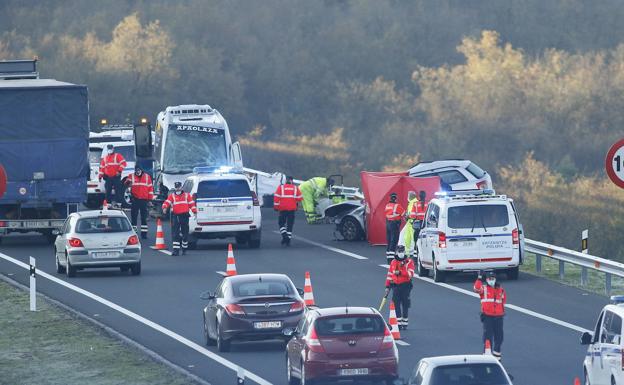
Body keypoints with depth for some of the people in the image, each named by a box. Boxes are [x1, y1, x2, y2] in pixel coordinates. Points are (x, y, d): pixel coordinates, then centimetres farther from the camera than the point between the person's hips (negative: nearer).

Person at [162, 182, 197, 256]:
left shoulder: (187, 195, 10)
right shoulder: (172, 196, 7)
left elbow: (191, 204, 8)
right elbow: (167, 202, -7)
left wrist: (194, 212, -2)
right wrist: (164, 208, -27)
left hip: (184, 216, 1)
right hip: (175, 216, -1)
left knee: (185, 233, 8)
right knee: (175, 234, -9)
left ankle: (184, 249, 23)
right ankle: (176, 250, -11)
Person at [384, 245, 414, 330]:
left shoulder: (409, 262, -1)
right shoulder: (393, 262, 11)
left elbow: (410, 274, -14)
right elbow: (389, 275, 14)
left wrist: (400, 272, -24)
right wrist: (387, 286, 11)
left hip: (405, 285, -3)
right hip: (396, 285, 3)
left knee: (405, 304, 1)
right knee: (396, 304, -3)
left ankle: (405, 322, 7)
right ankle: (399, 322, -1)